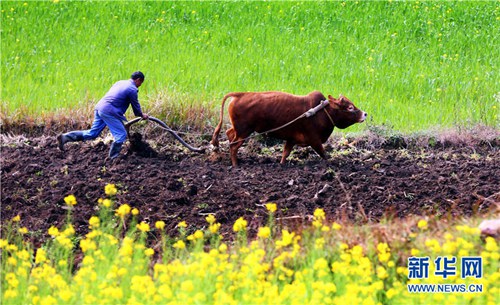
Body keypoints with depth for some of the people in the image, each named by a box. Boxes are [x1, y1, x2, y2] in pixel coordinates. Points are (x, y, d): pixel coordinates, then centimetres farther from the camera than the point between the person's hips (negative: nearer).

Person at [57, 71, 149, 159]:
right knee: (121, 135, -2)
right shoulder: (132, 89, -6)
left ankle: (65, 137, 6)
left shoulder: (120, 83, 21)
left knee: (92, 133, 12)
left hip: (100, 106, 9)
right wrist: (142, 115, 23)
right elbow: (136, 105, 4)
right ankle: (113, 157, 2)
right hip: (109, 111, -9)